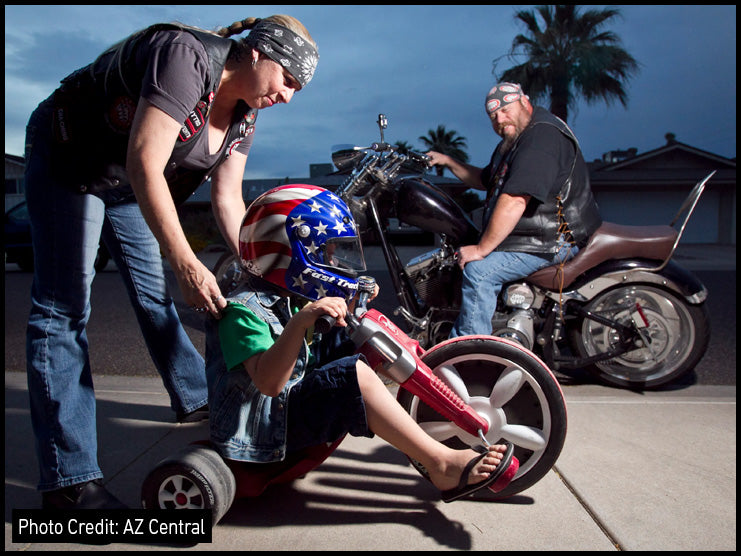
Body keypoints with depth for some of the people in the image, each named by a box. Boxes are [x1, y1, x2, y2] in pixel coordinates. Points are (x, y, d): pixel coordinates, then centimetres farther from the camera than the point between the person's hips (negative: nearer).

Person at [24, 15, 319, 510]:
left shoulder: (242, 116, -4)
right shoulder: (187, 56, -31)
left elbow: (228, 199, -4)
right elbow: (145, 167, -36)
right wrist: (188, 266, -36)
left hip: (130, 185, 8)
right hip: (67, 159, -8)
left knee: (155, 293, 13)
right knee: (65, 306, -13)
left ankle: (197, 399, 30)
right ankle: (70, 480, -11)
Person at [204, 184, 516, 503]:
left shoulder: (291, 299, 8)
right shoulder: (243, 310, -21)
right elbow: (268, 382, -34)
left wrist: (350, 304, 7)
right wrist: (300, 321, -48)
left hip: (288, 407, 10)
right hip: (262, 432, -10)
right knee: (355, 374, -29)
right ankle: (442, 464, -23)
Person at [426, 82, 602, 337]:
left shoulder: (542, 136, -21)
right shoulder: (511, 142, 15)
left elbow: (514, 202, -30)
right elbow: (485, 180, 31)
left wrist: (482, 249, -25)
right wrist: (448, 162, 20)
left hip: (556, 240, -11)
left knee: (479, 271, -26)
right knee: (455, 258, 15)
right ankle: (453, 345, 20)